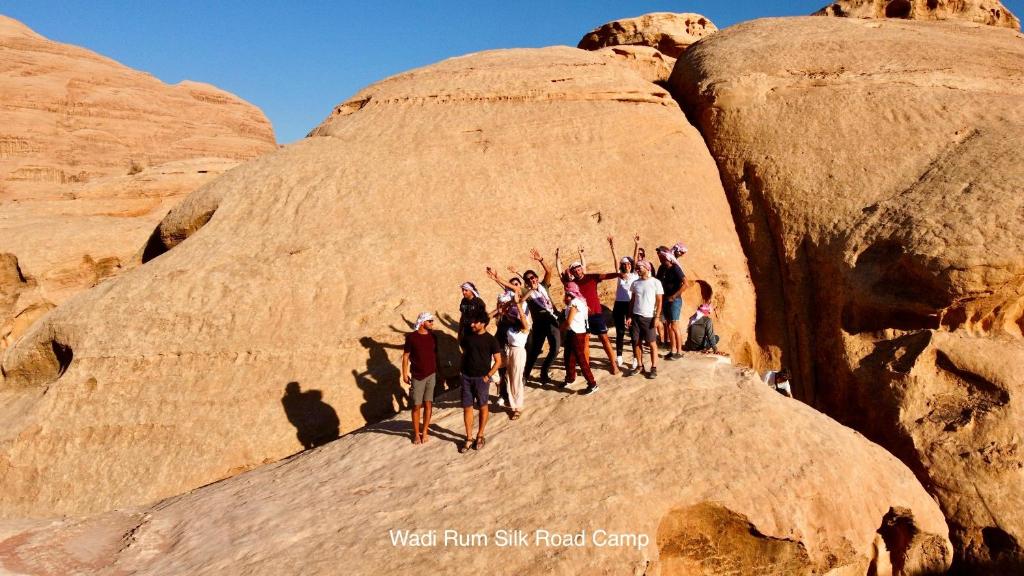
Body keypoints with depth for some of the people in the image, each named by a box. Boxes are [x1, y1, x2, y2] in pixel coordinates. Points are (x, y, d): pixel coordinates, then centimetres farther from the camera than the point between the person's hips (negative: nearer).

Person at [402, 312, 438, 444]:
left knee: (428, 404, 7)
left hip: (431, 375, 3)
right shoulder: (411, 337, -10)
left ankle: (425, 431, 21)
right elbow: (405, 356, -4)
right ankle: (416, 433, 17)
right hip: (417, 377, -3)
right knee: (416, 406, 4)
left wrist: (438, 371, 12)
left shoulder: (433, 336, 2)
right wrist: (404, 374, -6)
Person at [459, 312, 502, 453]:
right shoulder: (468, 337, 4)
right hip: (467, 377, 4)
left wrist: (488, 376, -10)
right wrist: (462, 370, 6)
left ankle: (480, 436, 23)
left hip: (481, 378, -3)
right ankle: (469, 438, 14)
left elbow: (498, 361, -5)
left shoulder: (491, 340, -8)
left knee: (482, 407, 9)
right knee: (467, 407, 5)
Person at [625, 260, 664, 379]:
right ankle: (640, 366, 18)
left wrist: (657, 317, -12)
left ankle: (654, 368, 8)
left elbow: (659, 301, -5)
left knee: (652, 343, 1)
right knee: (636, 342, 7)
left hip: (649, 317, -5)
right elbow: (632, 301, 12)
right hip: (636, 316, 5)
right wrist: (629, 316, 6)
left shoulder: (656, 282, -4)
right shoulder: (635, 283, 9)